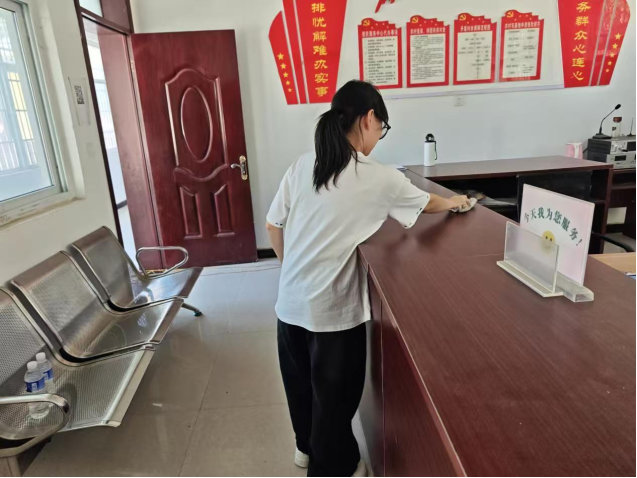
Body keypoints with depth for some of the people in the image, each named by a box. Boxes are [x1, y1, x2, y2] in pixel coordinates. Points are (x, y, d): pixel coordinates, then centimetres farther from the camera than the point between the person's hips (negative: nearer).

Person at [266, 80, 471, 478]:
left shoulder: (302, 165, 0)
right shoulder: (380, 178, -10)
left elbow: (274, 227, 5)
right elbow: (429, 204, 9)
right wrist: (456, 202, 31)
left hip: (291, 301, 6)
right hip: (333, 308, -5)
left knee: (301, 380, 25)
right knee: (335, 392, 17)